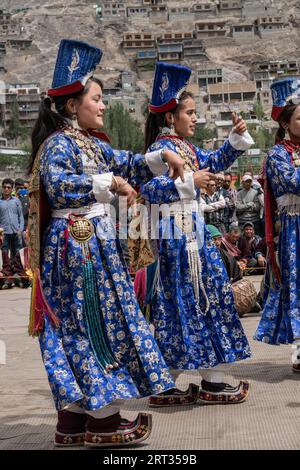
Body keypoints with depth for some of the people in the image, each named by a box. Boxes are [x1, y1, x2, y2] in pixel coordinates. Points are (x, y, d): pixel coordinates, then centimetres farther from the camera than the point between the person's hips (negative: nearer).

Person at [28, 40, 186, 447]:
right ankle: (103, 419, 3)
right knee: (95, 323, -6)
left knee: (81, 329, 10)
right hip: (77, 245, -9)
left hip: (98, 242, 9)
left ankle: (73, 419, 17)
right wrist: (109, 183, -25)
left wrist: (162, 157, 12)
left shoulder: (94, 144, 17)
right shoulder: (58, 144, -11)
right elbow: (57, 187, -27)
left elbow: (128, 166, 27)